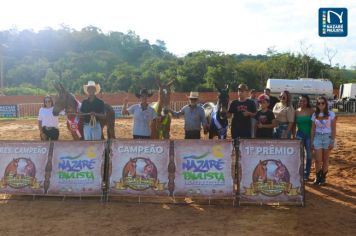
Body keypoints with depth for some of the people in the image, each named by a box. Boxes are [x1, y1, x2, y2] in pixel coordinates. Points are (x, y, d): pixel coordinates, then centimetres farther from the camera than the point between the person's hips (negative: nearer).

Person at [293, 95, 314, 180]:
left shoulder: (311, 111, -4)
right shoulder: (296, 111, 3)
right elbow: (294, 125, 8)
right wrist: (293, 136, 6)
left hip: (309, 135, -1)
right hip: (299, 134, 1)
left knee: (309, 155, 9)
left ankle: (306, 174, 22)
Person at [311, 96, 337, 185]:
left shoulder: (331, 114, -4)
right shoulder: (315, 115, 3)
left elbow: (333, 129, -3)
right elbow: (313, 129, 7)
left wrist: (332, 141, -8)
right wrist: (312, 142, 5)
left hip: (327, 137, -1)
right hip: (317, 137, 2)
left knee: (325, 159, 6)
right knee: (318, 160, -2)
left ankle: (323, 177, 19)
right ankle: (317, 177, 14)